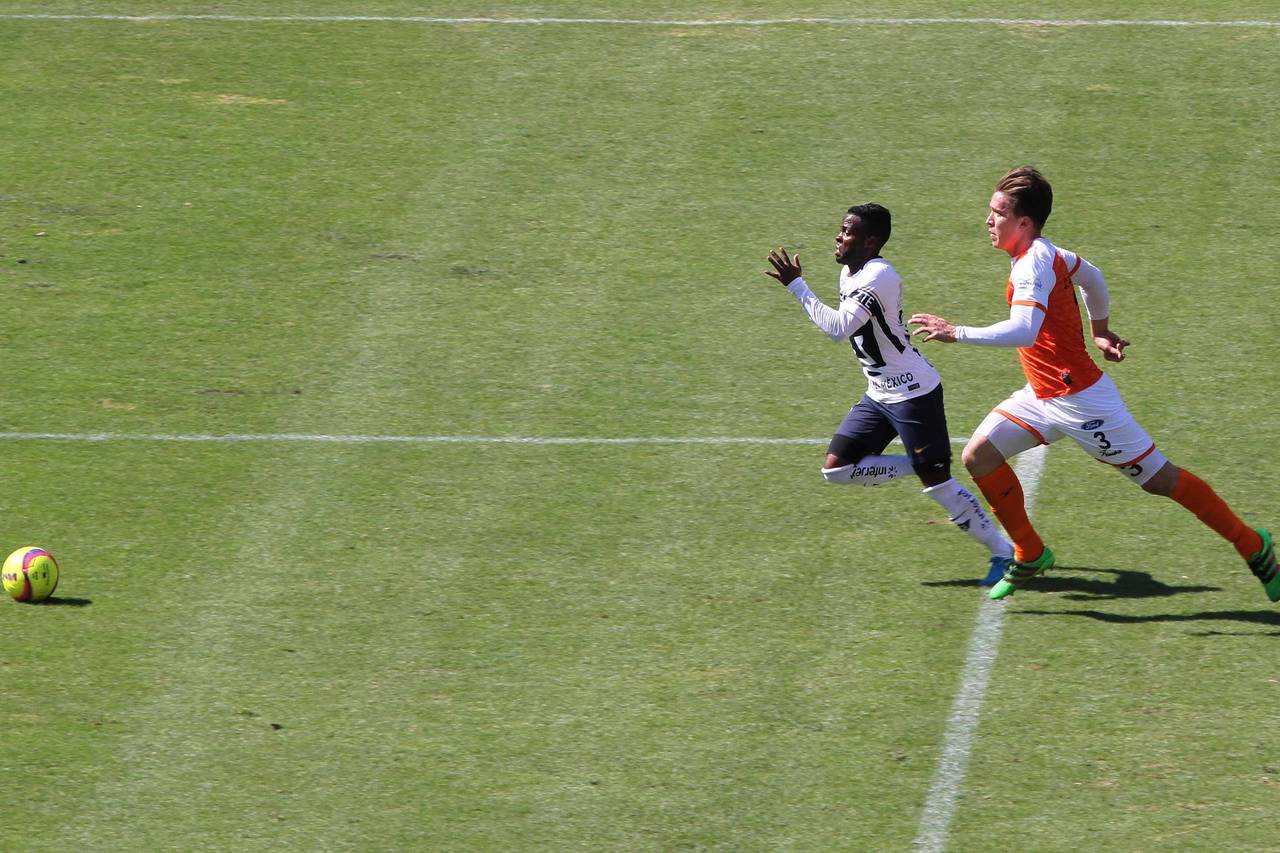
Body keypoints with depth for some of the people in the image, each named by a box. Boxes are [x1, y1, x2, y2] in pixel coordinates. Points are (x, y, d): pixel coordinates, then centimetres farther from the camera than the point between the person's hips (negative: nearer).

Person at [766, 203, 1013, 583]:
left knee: (937, 483, -7)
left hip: (913, 393, -10)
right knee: (837, 467, 3)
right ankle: (915, 466, 12)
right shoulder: (849, 272, 7)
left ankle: (1003, 551, 6)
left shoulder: (877, 277, -23)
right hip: (880, 394, 10)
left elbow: (838, 328, -34)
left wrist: (795, 285, -31)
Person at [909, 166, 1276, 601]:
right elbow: (1090, 276, 24)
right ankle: (1030, 555, 12)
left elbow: (1023, 332, -39)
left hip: (1078, 400, -9)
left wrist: (956, 333, -36)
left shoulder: (1032, 264, -24)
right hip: (1043, 396, 9)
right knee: (978, 456, -1)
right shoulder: (1045, 253, 5)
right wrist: (1099, 329, 35)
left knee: (1159, 478, -1)